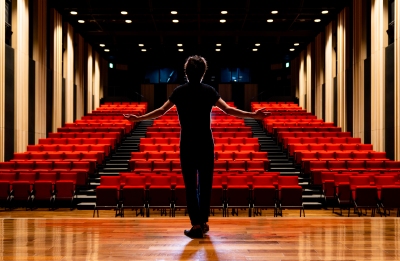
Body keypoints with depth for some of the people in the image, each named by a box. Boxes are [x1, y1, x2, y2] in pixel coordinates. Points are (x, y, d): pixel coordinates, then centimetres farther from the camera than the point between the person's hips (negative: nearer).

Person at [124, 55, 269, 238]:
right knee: (205, 183, 10)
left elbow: (161, 111, 1)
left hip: (187, 144, 0)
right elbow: (228, 110, -9)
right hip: (206, 144, 0)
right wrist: (253, 115, -5)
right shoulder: (209, 91, -1)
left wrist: (139, 118, 12)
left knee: (190, 185, 2)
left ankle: (196, 224, -2)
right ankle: (203, 222, 18)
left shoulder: (179, 91, 1)